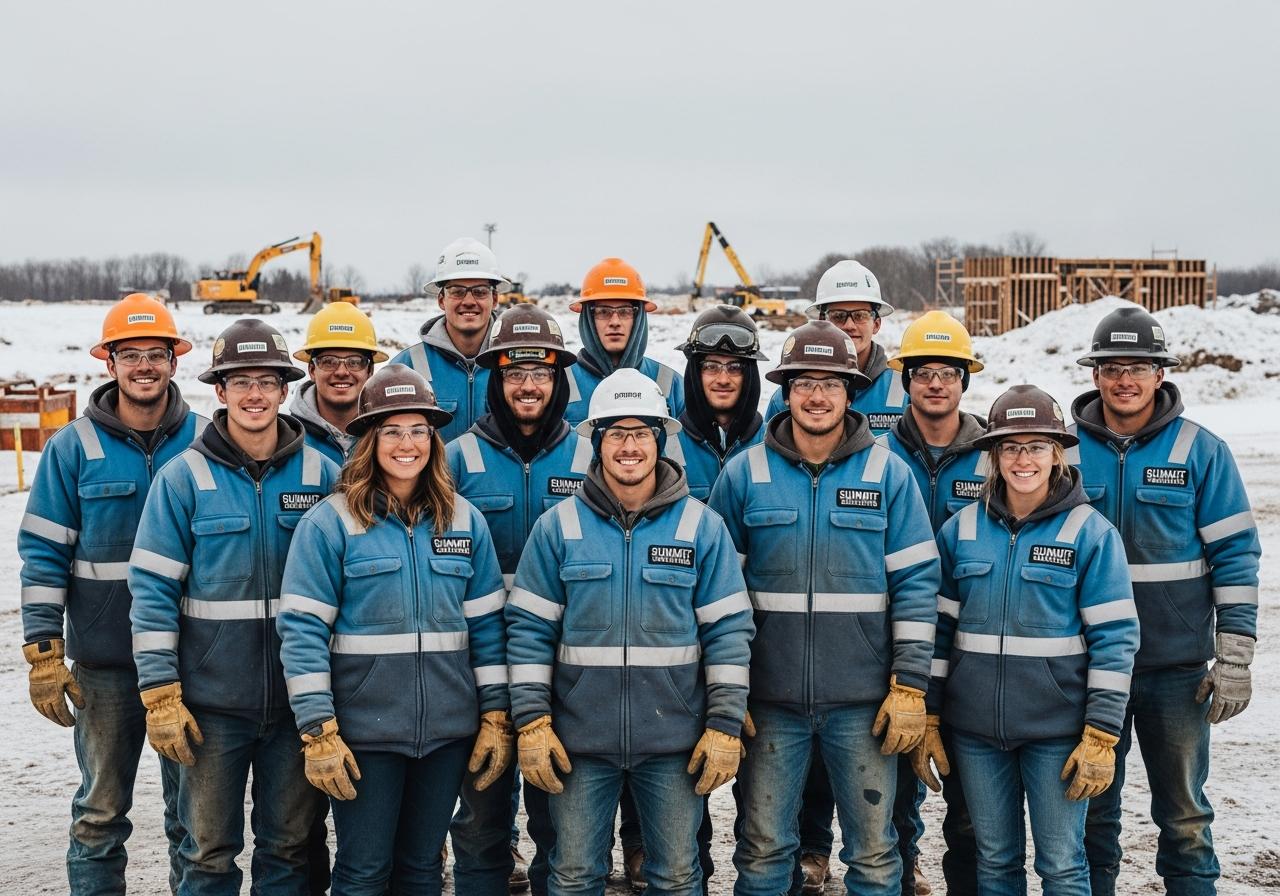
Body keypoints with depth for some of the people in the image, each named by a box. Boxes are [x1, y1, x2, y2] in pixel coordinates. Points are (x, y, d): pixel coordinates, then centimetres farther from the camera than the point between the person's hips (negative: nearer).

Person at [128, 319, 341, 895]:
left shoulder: (322, 474, 1)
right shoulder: (184, 477, -3)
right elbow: (152, 589, -4)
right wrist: (159, 695, -10)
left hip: (298, 697, 2)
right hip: (211, 701, -1)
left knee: (289, 847, 12)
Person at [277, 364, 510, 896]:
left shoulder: (465, 521, 4)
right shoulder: (330, 522, -7)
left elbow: (487, 625, 7)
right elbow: (302, 631, -10)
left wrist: (496, 717, 3)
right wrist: (318, 732, -14)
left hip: (448, 732, 3)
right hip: (363, 731, -3)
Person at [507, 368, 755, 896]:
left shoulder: (701, 526, 0)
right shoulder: (558, 526, 0)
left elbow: (728, 631, 1)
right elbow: (530, 629, 1)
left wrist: (726, 725, -3)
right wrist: (531, 722, -5)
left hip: (675, 739, 0)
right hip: (579, 737, 0)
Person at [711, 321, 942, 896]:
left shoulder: (888, 474, 0)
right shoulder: (744, 474, 1)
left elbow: (915, 585, 0)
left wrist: (910, 687, -6)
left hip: (864, 701, 0)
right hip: (770, 700, 1)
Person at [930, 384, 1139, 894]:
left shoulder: (1090, 531, -5)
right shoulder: (961, 529, 4)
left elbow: (1114, 640, -7)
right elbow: (939, 627, 9)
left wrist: (1101, 737, -10)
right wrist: (927, 717, 7)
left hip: (1057, 731, -3)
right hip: (975, 728, 3)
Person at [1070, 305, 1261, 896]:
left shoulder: (1202, 452, -3)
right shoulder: (1065, 449, 1)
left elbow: (1235, 554, -2)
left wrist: (1235, 658, -7)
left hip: (1178, 666, -1)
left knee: (1184, 812, 9)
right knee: (1092, 805, 13)